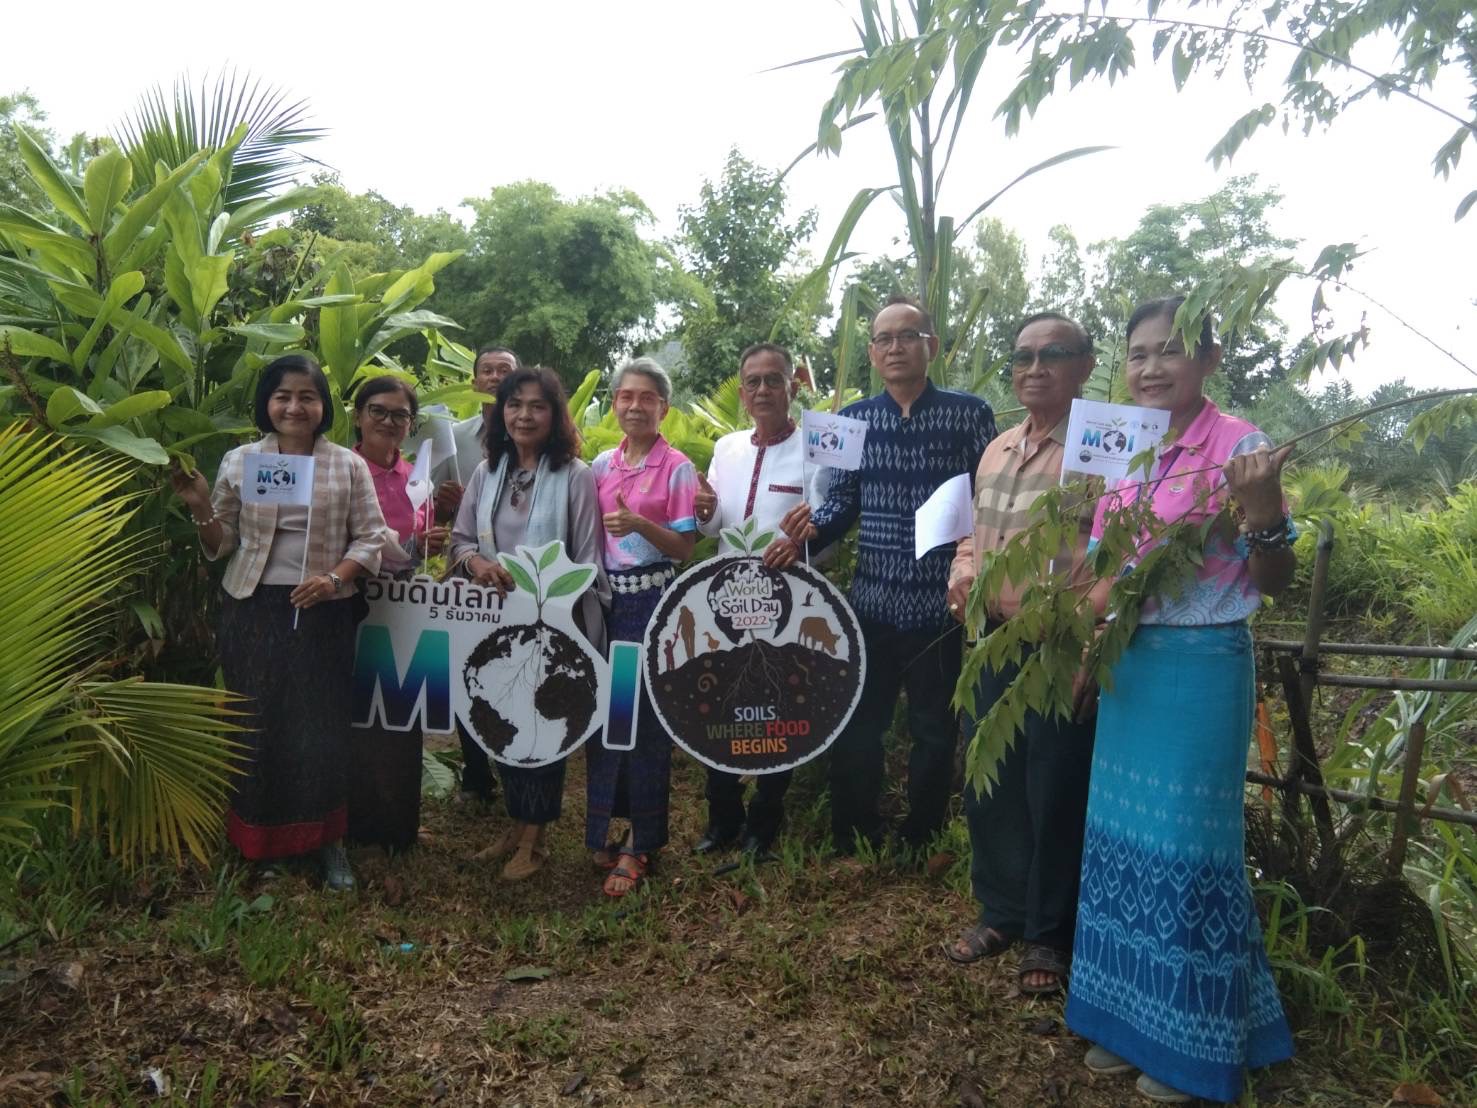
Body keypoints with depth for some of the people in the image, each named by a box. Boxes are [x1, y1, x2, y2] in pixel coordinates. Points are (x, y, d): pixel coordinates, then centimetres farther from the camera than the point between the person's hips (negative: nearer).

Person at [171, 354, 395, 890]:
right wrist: (200, 507, -12)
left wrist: (334, 578, -16)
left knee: (321, 724, 3)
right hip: (253, 611, 1)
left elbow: (370, 537, 0)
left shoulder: (348, 466, 0)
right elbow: (220, 545, 7)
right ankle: (259, 840, 24)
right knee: (256, 722, 6)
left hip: (321, 614, -1)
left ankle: (327, 840, 18)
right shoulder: (239, 461, 3)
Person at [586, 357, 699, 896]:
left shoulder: (677, 468, -5)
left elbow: (685, 547, -9)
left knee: (646, 716, 0)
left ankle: (639, 842, 11)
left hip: (654, 602, -5)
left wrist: (639, 524, -25)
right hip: (605, 599, 5)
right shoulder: (601, 466, 9)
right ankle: (603, 827, 25)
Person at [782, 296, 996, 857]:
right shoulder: (851, 419, 6)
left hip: (941, 601, -2)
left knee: (934, 729, 12)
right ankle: (852, 844, 29)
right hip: (870, 600, 3)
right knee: (856, 725, 11)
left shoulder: (969, 413, -3)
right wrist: (811, 527, -15)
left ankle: (919, 847, 31)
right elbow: (842, 501, 5)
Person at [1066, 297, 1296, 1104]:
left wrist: (1262, 504, -28)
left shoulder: (1237, 447, -10)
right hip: (1126, 662, 7)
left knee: (1186, 841, 2)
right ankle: (1125, 1017, 29)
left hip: (1202, 667, -6)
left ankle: (1189, 1039, 22)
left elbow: (1274, 582, -12)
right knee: (1121, 831, 12)